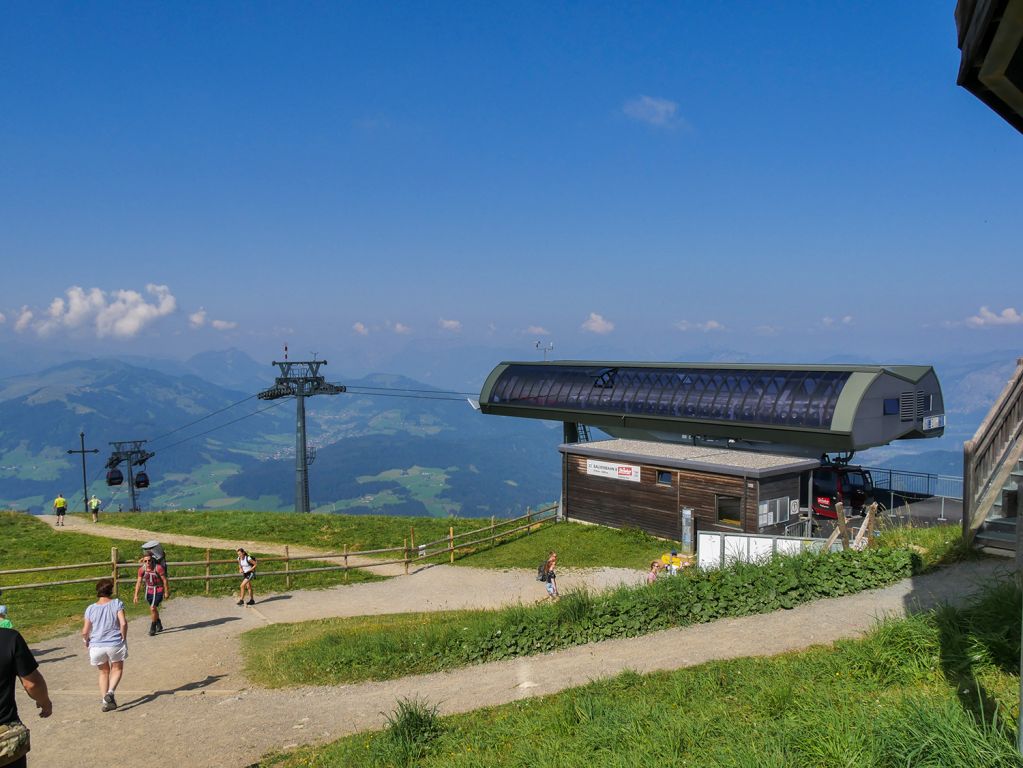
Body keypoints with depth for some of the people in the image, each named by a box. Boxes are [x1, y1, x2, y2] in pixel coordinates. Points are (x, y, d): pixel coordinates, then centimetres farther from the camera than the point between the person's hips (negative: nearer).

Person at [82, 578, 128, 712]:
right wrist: (123, 639, -1)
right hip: (115, 644, -2)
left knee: (104, 672, 21)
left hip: (97, 646, 2)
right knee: (117, 669, 19)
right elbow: (123, 623, -15)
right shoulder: (117, 604, -6)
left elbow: (85, 632, 1)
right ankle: (110, 692, -5)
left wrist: (86, 641, 22)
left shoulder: (91, 609, 1)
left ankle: (105, 701, 15)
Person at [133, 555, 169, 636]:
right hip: (149, 590, 5)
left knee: (153, 608, -16)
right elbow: (139, 582, -5)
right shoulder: (142, 569, -12)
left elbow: (164, 580, -14)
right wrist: (136, 595, -8)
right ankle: (159, 625, 42)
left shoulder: (158, 568, -23)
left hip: (158, 590, -5)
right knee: (153, 609, 19)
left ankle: (152, 628, 0)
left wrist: (166, 592, -7)